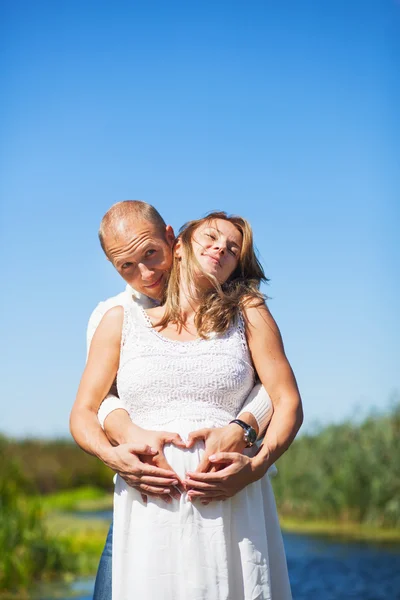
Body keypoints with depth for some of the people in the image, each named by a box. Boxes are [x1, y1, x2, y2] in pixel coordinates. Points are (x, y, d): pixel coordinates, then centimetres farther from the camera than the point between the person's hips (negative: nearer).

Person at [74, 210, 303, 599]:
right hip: (150, 510, 0)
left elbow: (288, 403, 6)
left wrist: (255, 466, -12)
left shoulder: (248, 314, 12)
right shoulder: (121, 321, 14)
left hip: (233, 506, 0)